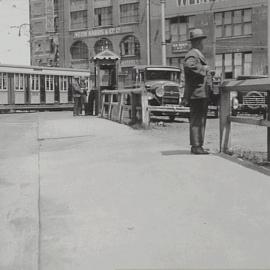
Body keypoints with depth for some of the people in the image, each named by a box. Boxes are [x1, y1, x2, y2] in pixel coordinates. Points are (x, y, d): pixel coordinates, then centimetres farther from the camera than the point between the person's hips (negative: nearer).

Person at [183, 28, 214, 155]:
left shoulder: (198, 55, 23)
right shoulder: (192, 55, -12)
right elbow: (188, 65, -34)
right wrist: (204, 70, -23)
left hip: (203, 93, 11)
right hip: (197, 93, -11)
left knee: (201, 120, 13)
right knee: (196, 120, -8)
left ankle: (198, 146, 19)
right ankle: (196, 146, -5)